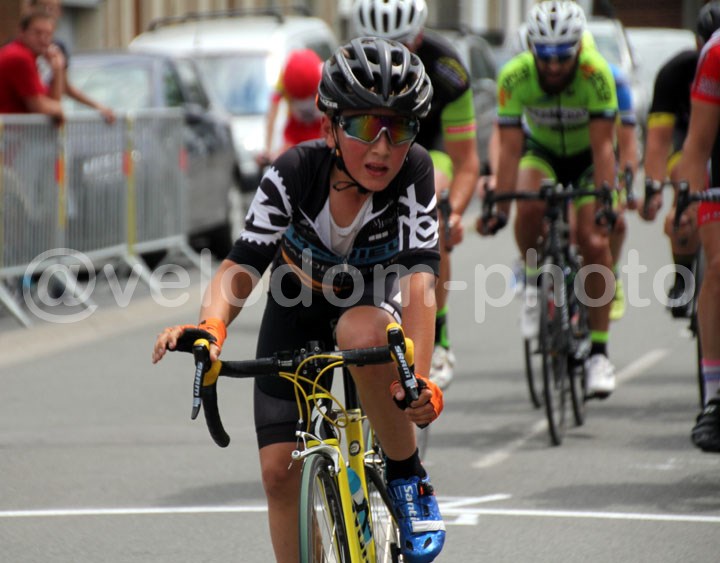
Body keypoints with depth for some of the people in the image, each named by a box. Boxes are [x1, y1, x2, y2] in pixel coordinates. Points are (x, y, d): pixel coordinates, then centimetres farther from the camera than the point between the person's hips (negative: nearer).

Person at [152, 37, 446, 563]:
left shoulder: (414, 172, -31)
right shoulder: (294, 172, -30)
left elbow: (419, 277, -40)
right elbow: (244, 262, -34)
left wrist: (420, 380, -54)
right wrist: (211, 325, -56)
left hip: (372, 296, -2)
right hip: (298, 305, 2)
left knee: (362, 332, -39)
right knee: (280, 470, -6)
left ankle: (409, 477, -20)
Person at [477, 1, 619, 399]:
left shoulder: (595, 73, -32)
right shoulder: (515, 76, -28)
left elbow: (603, 145, -31)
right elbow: (510, 148, -26)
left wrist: (605, 202, -40)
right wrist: (499, 208, -33)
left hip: (587, 155, -1)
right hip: (542, 150, 1)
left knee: (593, 241, -17)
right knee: (529, 208, -31)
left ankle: (599, 352, -8)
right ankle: (535, 280, -2)